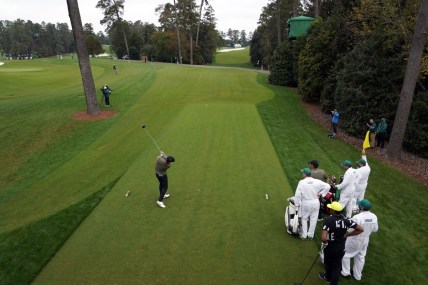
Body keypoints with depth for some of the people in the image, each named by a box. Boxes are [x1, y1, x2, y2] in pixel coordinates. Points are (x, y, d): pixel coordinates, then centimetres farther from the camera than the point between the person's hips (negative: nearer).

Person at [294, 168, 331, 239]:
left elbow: (297, 194, -15)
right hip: (315, 202, 2)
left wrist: (297, 203, -4)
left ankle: (304, 235, 20)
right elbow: (327, 186, -5)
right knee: (313, 219, 14)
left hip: (305, 203, -2)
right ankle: (310, 235, 24)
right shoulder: (317, 181, -8)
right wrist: (320, 194, 0)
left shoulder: (302, 182, -14)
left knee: (304, 218, 15)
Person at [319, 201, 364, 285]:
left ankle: (328, 277, 53)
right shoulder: (346, 220, -14)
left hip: (329, 248, -3)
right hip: (341, 248, 3)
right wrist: (347, 234, -4)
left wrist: (325, 242, -14)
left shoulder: (328, 220, -30)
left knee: (328, 264, 26)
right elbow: (361, 229, -7)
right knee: (337, 267, 21)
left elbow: (323, 238, -38)